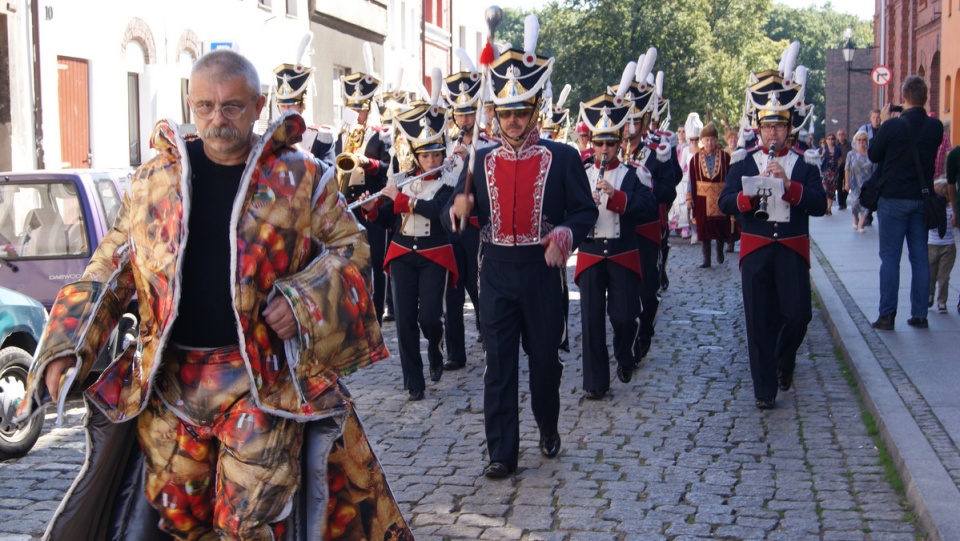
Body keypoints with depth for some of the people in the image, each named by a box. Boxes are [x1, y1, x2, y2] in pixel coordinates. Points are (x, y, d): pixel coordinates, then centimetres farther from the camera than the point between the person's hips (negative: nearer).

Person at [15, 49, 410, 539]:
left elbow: (349, 247, 5)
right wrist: (67, 348, -2)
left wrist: (304, 300, -13)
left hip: (264, 383, -3)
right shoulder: (154, 180, 6)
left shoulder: (301, 178, 0)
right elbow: (110, 269, 9)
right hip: (168, 384, 3)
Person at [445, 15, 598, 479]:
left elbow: (585, 211, -2)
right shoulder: (481, 160, 5)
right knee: (499, 364, 1)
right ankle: (502, 452, 6)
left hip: (542, 272, -1)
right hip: (496, 273, 2)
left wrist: (565, 235, -22)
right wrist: (457, 209, -17)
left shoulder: (563, 158, -3)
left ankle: (548, 427, 36)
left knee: (545, 355, 12)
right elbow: (458, 216, 8)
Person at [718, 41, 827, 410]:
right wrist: (749, 196, -20)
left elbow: (819, 205, -8)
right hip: (755, 247, 0)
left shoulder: (805, 162, 3)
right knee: (759, 320, 1)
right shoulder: (744, 160, 5)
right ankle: (764, 389, 11)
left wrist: (788, 184, -21)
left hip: (792, 248, 0)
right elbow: (725, 203, -1)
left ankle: (783, 361, 27)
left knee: (798, 314, -5)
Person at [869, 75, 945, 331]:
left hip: (894, 199, -4)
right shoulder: (935, 127, -2)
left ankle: (887, 315, -1)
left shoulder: (892, 125, -14)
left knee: (890, 258, 1)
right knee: (920, 257, 9)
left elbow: (873, 155, -1)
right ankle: (920, 314, 12)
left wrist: (882, 123, 7)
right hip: (923, 199, 4)